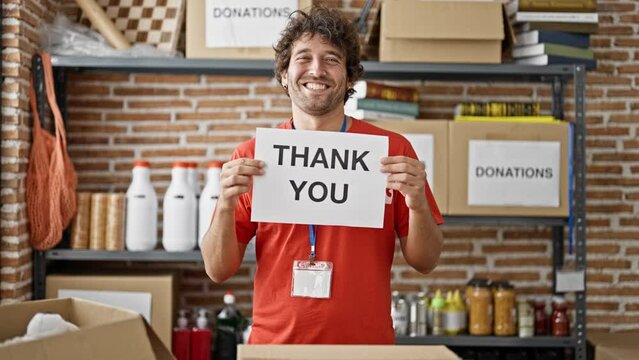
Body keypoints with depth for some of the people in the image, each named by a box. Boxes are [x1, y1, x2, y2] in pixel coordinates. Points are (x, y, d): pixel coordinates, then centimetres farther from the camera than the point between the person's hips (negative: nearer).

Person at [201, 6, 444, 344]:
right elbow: (218, 271, -2)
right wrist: (226, 204, -19)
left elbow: (425, 262, -1)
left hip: (367, 344, 0)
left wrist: (417, 204, -19)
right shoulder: (251, 155, -3)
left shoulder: (392, 150, -4)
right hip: (274, 343, 0)